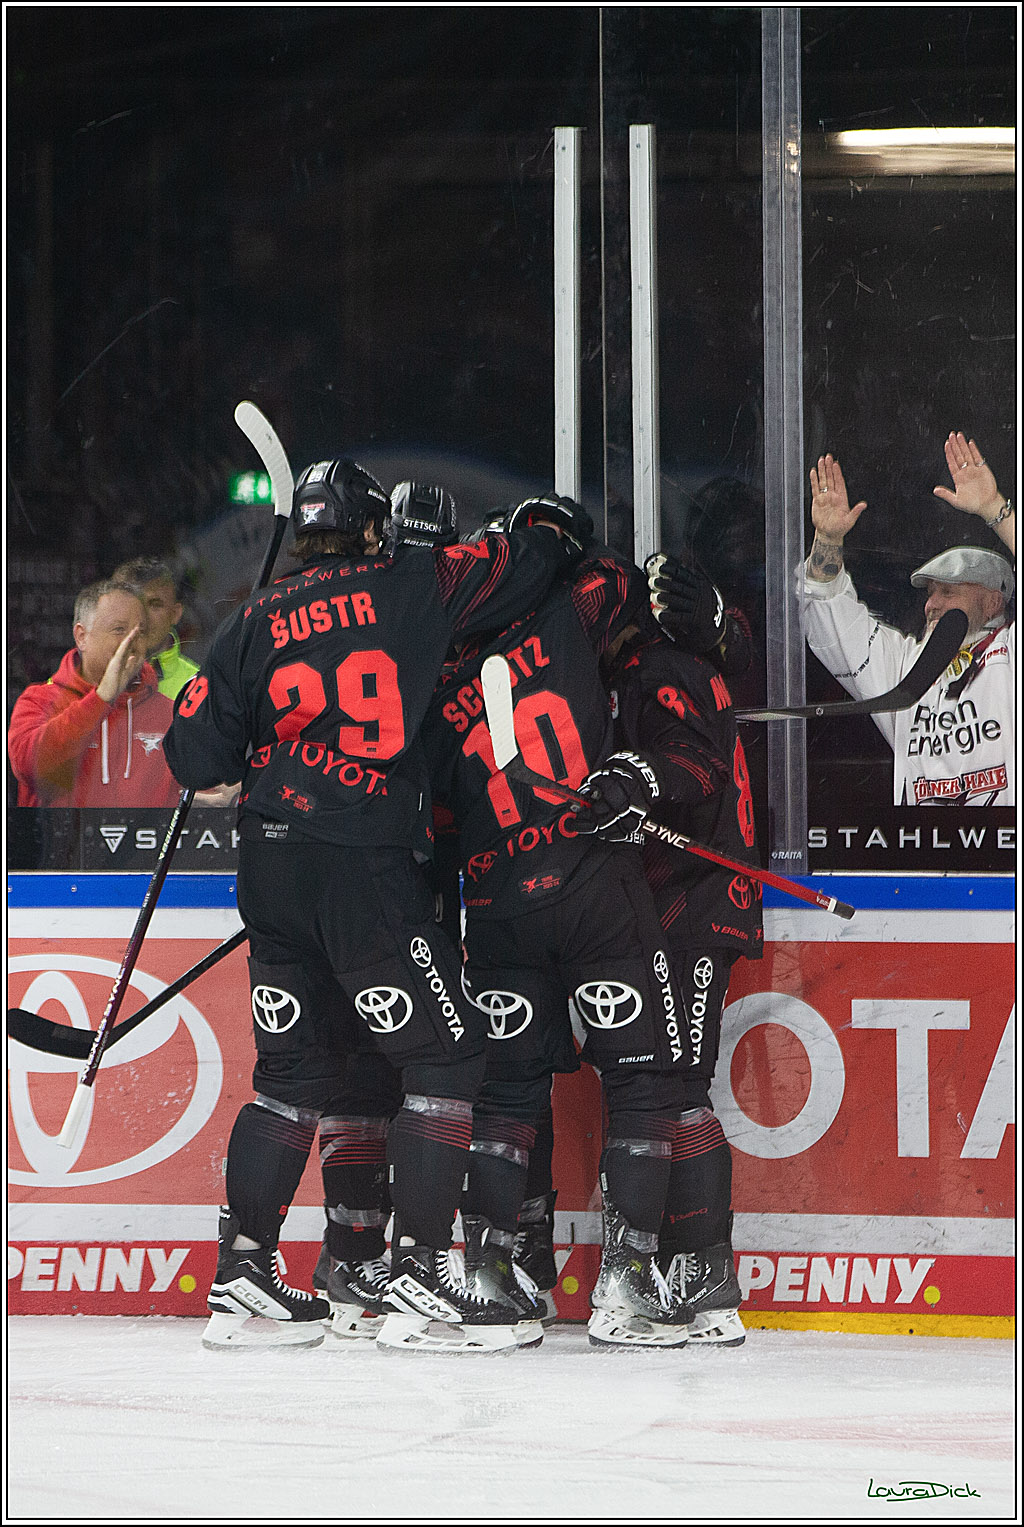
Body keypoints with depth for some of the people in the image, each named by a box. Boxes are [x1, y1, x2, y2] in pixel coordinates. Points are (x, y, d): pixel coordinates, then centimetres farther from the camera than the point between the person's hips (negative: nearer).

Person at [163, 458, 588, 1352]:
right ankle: (419, 1284, -6)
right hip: (365, 866, -6)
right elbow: (523, 564, 9)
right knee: (447, 1054, 0)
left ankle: (241, 1277, 14)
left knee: (297, 1068, 15)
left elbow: (196, 754, 9)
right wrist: (559, 533, 32)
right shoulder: (412, 588, 1)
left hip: (272, 868, 6)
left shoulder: (259, 623, 11)